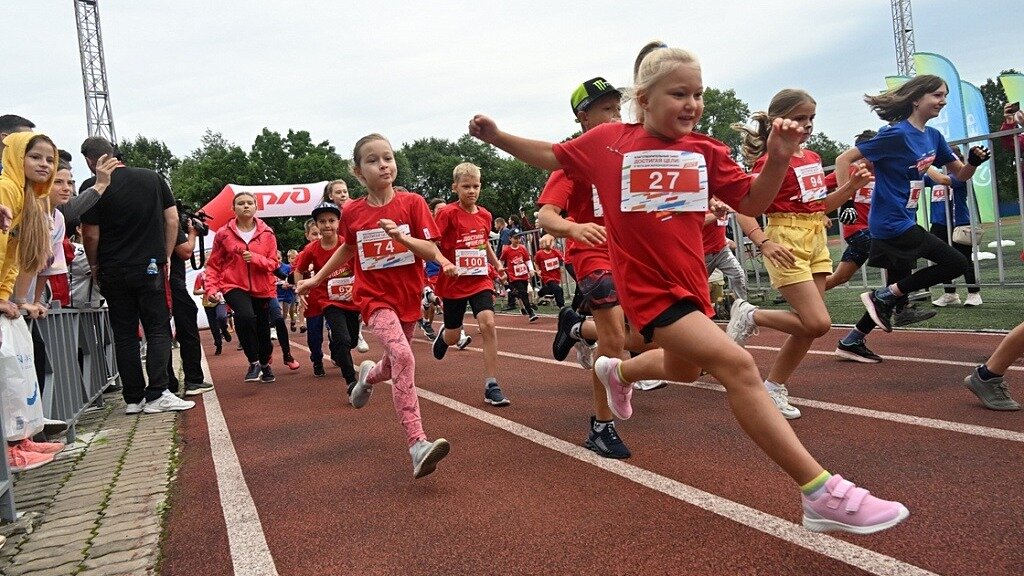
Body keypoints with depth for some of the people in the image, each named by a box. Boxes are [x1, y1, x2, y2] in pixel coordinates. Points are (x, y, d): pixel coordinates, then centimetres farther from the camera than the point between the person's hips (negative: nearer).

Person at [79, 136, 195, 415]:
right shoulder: (153, 178, 1)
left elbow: (91, 235, -5)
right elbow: (172, 219, 1)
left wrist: (94, 266, 11)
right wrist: (166, 257, 7)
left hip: (113, 273, 0)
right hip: (151, 268, 0)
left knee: (124, 334, 8)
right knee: (158, 330, 4)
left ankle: (133, 398, 10)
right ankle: (157, 394, -5)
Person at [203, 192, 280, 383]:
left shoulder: (267, 233, 0)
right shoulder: (223, 233, -2)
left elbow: (273, 263, 0)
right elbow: (214, 265, 3)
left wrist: (255, 258, -19)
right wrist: (211, 288, -9)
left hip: (262, 288, 2)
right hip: (234, 285, -2)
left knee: (263, 329, 10)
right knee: (245, 316, -31)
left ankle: (265, 364, 40)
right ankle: (253, 363, -11)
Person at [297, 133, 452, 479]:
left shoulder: (412, 203, -7)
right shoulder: (352, 212, -2)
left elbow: (432, 251, -11)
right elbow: (347, 248, 18)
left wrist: (401, 237, -27)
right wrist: (317, 279, 23)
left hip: (408, 296, 2)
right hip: (374, 297, -2)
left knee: (395, 364, 17)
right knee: (403, 356, -26)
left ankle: (369, 374, 56)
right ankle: (417, 445, -28)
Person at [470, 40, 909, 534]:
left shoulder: (706, 152, 3)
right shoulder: (607, 141, -5)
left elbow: (751, 203, 3)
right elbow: (551, 157, 9)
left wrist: (778, 159, -14)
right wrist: (496, 137, 1)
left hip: (690, 282, 7)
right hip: (648, 288, -6)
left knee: (683, 368, 28)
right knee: (736, 365, -21)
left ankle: (617, 371, 61)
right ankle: (823, 495, -16)